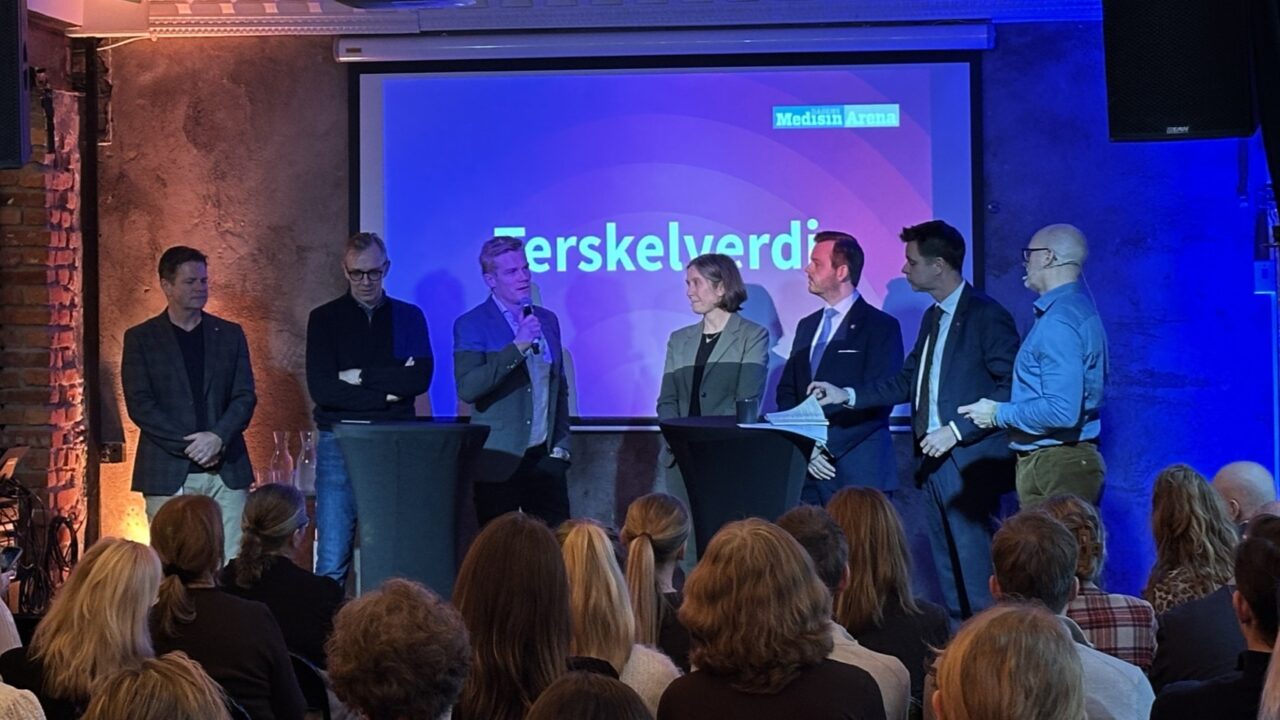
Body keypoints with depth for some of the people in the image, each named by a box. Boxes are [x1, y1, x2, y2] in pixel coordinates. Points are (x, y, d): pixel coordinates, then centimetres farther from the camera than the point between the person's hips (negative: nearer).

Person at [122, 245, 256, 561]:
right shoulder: (141, 338, 5)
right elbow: (139, 404, -3)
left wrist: (218, 437, -11)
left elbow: (245, 396, 7)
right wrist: (188, 445, -11)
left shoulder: (230, 334, 13)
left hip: (226, 471, 2)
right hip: (168, 473, -2)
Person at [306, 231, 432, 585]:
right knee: (332, 561, -5)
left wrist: (362, 377, -8)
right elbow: (321, 388, -6)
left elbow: (420, 379, -4)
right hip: (339, 445, -1)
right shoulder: (325, 319, 6)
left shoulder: (409, 317, 10)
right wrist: (386, 393, -8)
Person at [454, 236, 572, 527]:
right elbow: (467, 388, -18)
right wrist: (517, 347, -20)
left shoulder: (547, 320, 13)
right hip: (499, 461, -4)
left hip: (545, 457, 4)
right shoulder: (471, 325, -3)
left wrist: (561, 446, 14)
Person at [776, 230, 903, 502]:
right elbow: (787, 391, 17)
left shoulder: (881, 326, -2)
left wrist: (827, 447, -13)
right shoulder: (807, 326, 19)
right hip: (806, 470, 5)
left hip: (857, 471, -5)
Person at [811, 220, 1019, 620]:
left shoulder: (987, 316, -11)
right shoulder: (933, 317, 17)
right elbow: (907, 381, 20)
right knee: (945, 568, 12)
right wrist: (847, 395, 11)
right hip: (933, 457, 9)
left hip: (969, 459, -9)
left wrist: (956, 431, -18)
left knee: (974, 568, -8)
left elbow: (1010, 388, -16)